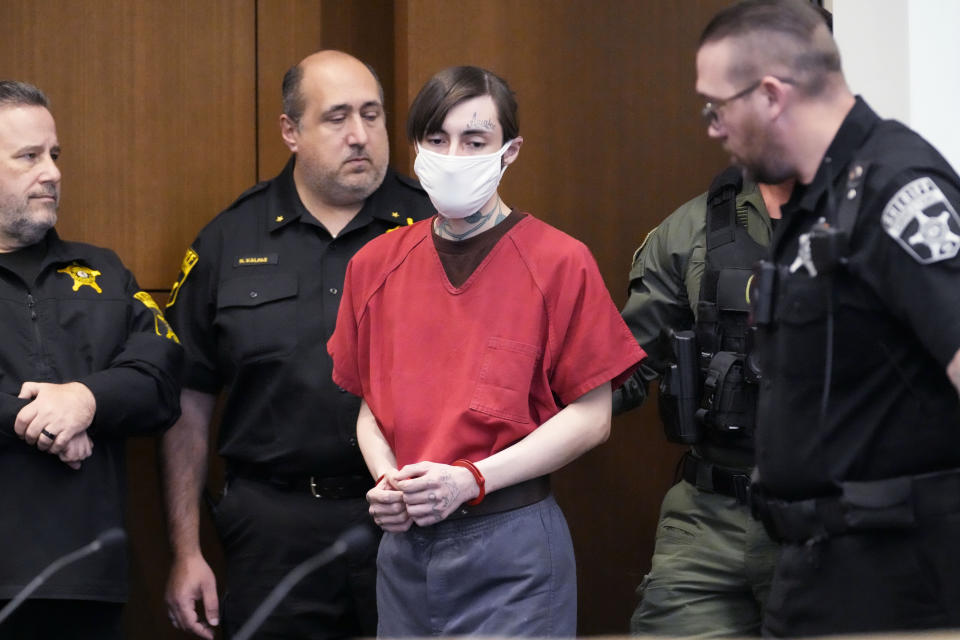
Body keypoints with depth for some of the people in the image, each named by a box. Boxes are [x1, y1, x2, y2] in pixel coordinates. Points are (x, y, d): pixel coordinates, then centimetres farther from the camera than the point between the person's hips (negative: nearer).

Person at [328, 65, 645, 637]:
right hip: (403, 544, 4)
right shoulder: (376, 266, 8)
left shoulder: (559, 263, -6)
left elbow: (590, 418, -7)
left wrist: (472, 479, -15)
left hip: (510, 552, -4)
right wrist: (386, 479, -6)